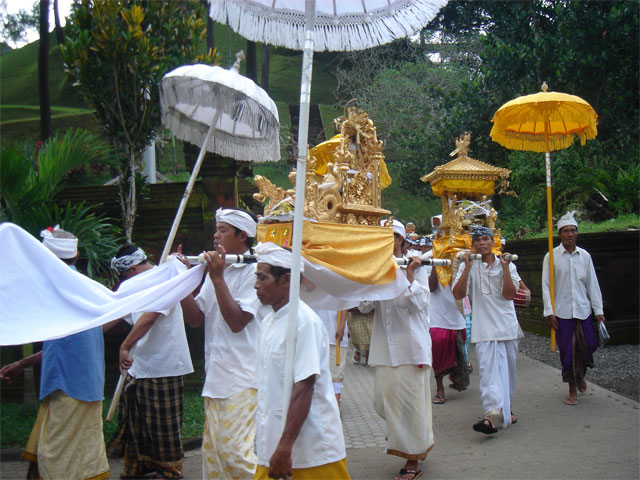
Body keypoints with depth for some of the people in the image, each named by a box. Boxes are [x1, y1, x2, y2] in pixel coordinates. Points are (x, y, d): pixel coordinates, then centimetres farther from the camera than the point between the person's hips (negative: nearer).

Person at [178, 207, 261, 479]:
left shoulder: (252, 271, -9)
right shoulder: (216, 268, 16)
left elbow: (237, 321, -17)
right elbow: (196, 318, 12)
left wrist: (217, 278, -16)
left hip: (242, 380, -8)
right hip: (215, 378, 8)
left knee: (234, 451, -12)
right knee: (212, 452, 12)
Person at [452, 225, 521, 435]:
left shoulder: (507, 265, 6)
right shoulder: (468, 267, 3)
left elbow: (508, 294, -7)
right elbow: (458, 294, -10)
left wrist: (505, 268, -13)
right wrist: (468, 267, -14)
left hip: (507, 327, 3)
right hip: (484, 329, -2)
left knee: (508, 369, 13)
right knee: (488, 369, -16)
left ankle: (505, 408, 33)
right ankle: (491, 416, -26)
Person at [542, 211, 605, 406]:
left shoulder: (584, 256, 6)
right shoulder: (551, 256, -1)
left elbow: (592, 284, 8)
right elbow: (546, 286, -1)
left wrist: (598, 310, 5)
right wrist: (549, 312, -7)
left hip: (583, 310, 2)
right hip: (562, 312, -2)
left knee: (588, 346, 4)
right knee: (567, 351, 2)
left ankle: (580, 375, 35)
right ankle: (573, 390, 14)